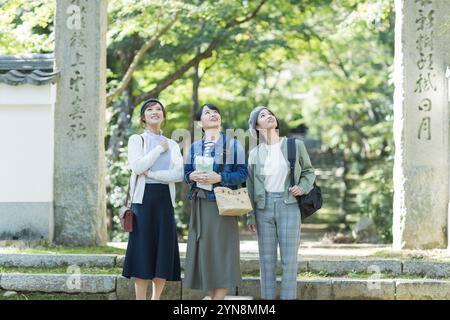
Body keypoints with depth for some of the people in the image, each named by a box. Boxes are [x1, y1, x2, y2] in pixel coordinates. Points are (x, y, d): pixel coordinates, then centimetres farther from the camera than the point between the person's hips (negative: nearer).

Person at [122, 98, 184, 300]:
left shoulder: (172, 145, 14)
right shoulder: (136, 140, 6)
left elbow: (180, 174, -3)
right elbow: (137, 166, -12)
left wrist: (151, 173, -11)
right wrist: (160, 148, -5)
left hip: (165, 199, 3)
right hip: (144, 198, -3)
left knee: (163, 251, 1)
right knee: (142, 251, -4)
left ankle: (156, 299, 8)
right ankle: (140, 298, 0)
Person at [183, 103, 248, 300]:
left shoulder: (233, 145, 2)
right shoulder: (194, 147, 13)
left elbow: (242, 173, -3)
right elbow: (186, 172, 13)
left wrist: (219, 178, -17)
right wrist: (191, 176, -10)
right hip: (200, 204, 4)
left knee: (222, 251, -7)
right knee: (204, 251, 2)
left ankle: (219, 296, -6)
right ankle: (211, 296, 8)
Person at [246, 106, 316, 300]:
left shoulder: (295, 145, 3)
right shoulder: (255, 153, 8)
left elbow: (309, 171, 12)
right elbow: (251, 187, 10)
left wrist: (303, 188, -7)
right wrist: (251, 217, 7)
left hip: (288, 205, -2)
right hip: (264, 206, 2)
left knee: (289, 259, -4)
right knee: (267, 259, 4)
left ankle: (288, 297, -1)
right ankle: (267, 297, 9)